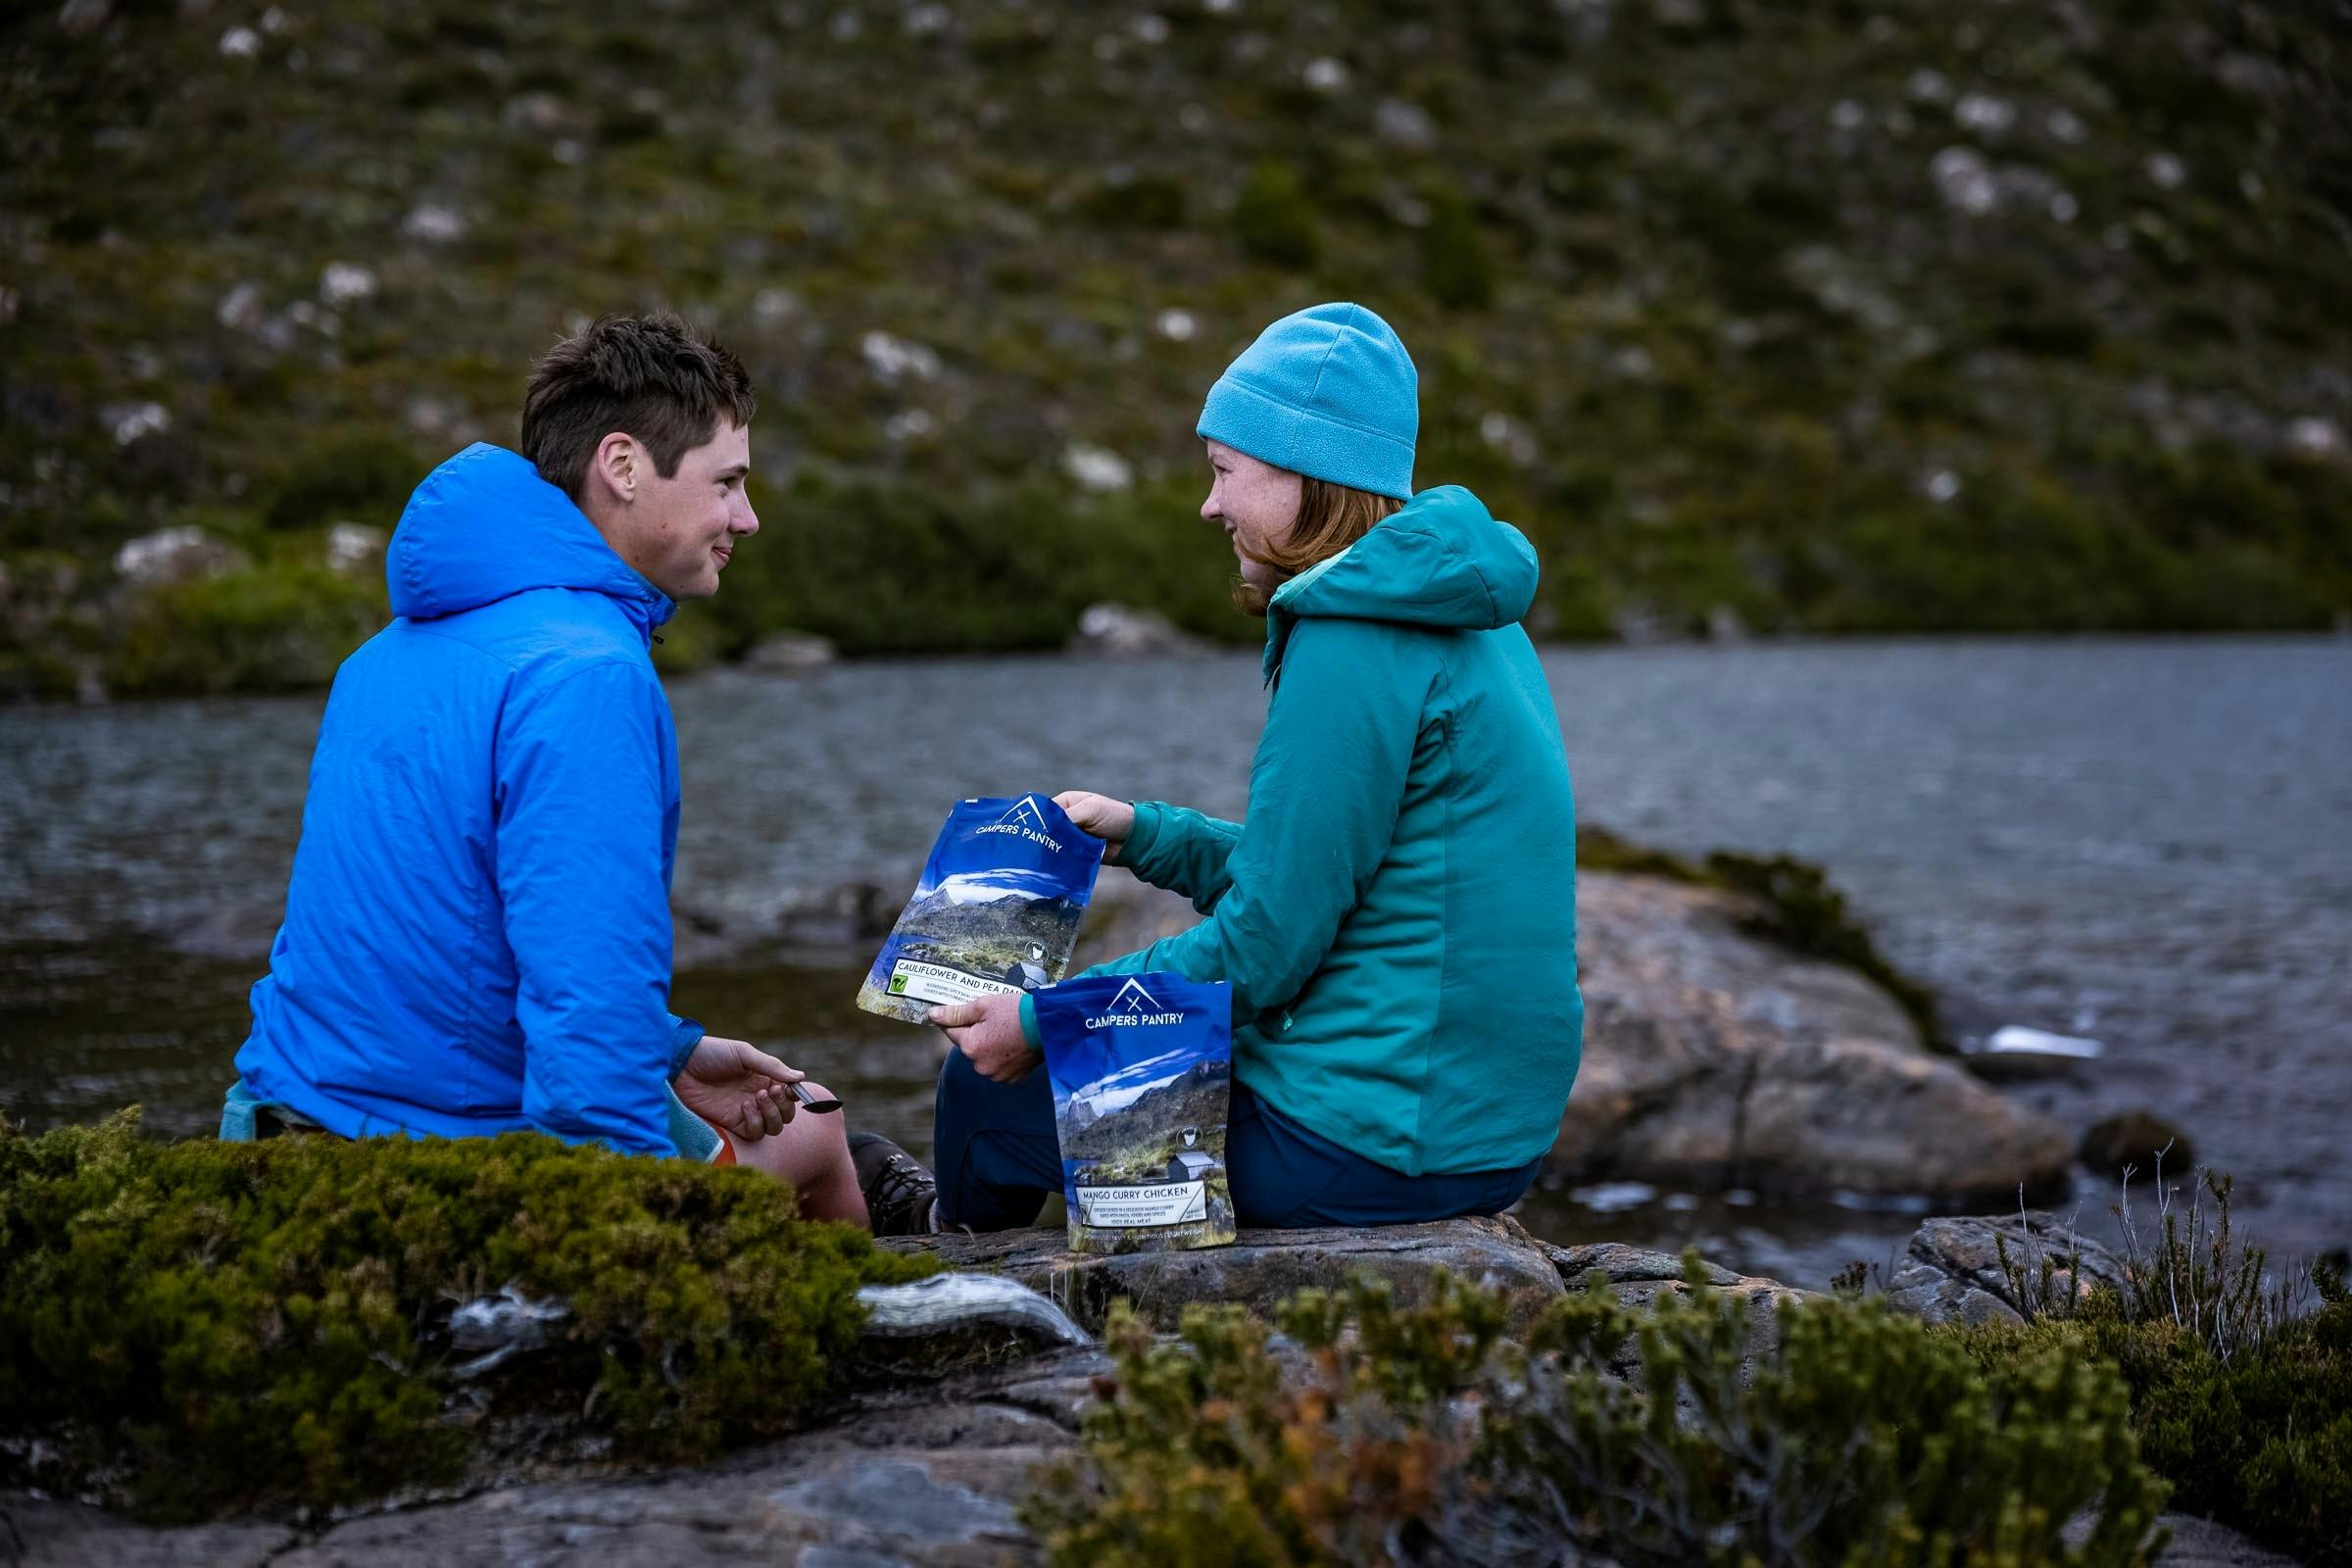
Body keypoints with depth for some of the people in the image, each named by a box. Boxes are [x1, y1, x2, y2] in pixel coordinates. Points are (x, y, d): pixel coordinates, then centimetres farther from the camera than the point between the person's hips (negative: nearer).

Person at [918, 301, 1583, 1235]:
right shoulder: (1464, 623, 11)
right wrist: (1144, 834, 16)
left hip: (1377, 1140, -10)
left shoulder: (1352, 649, -19)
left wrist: (1045, 1021, -9)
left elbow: (1267, 942, -19)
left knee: (990, 1081, 3)